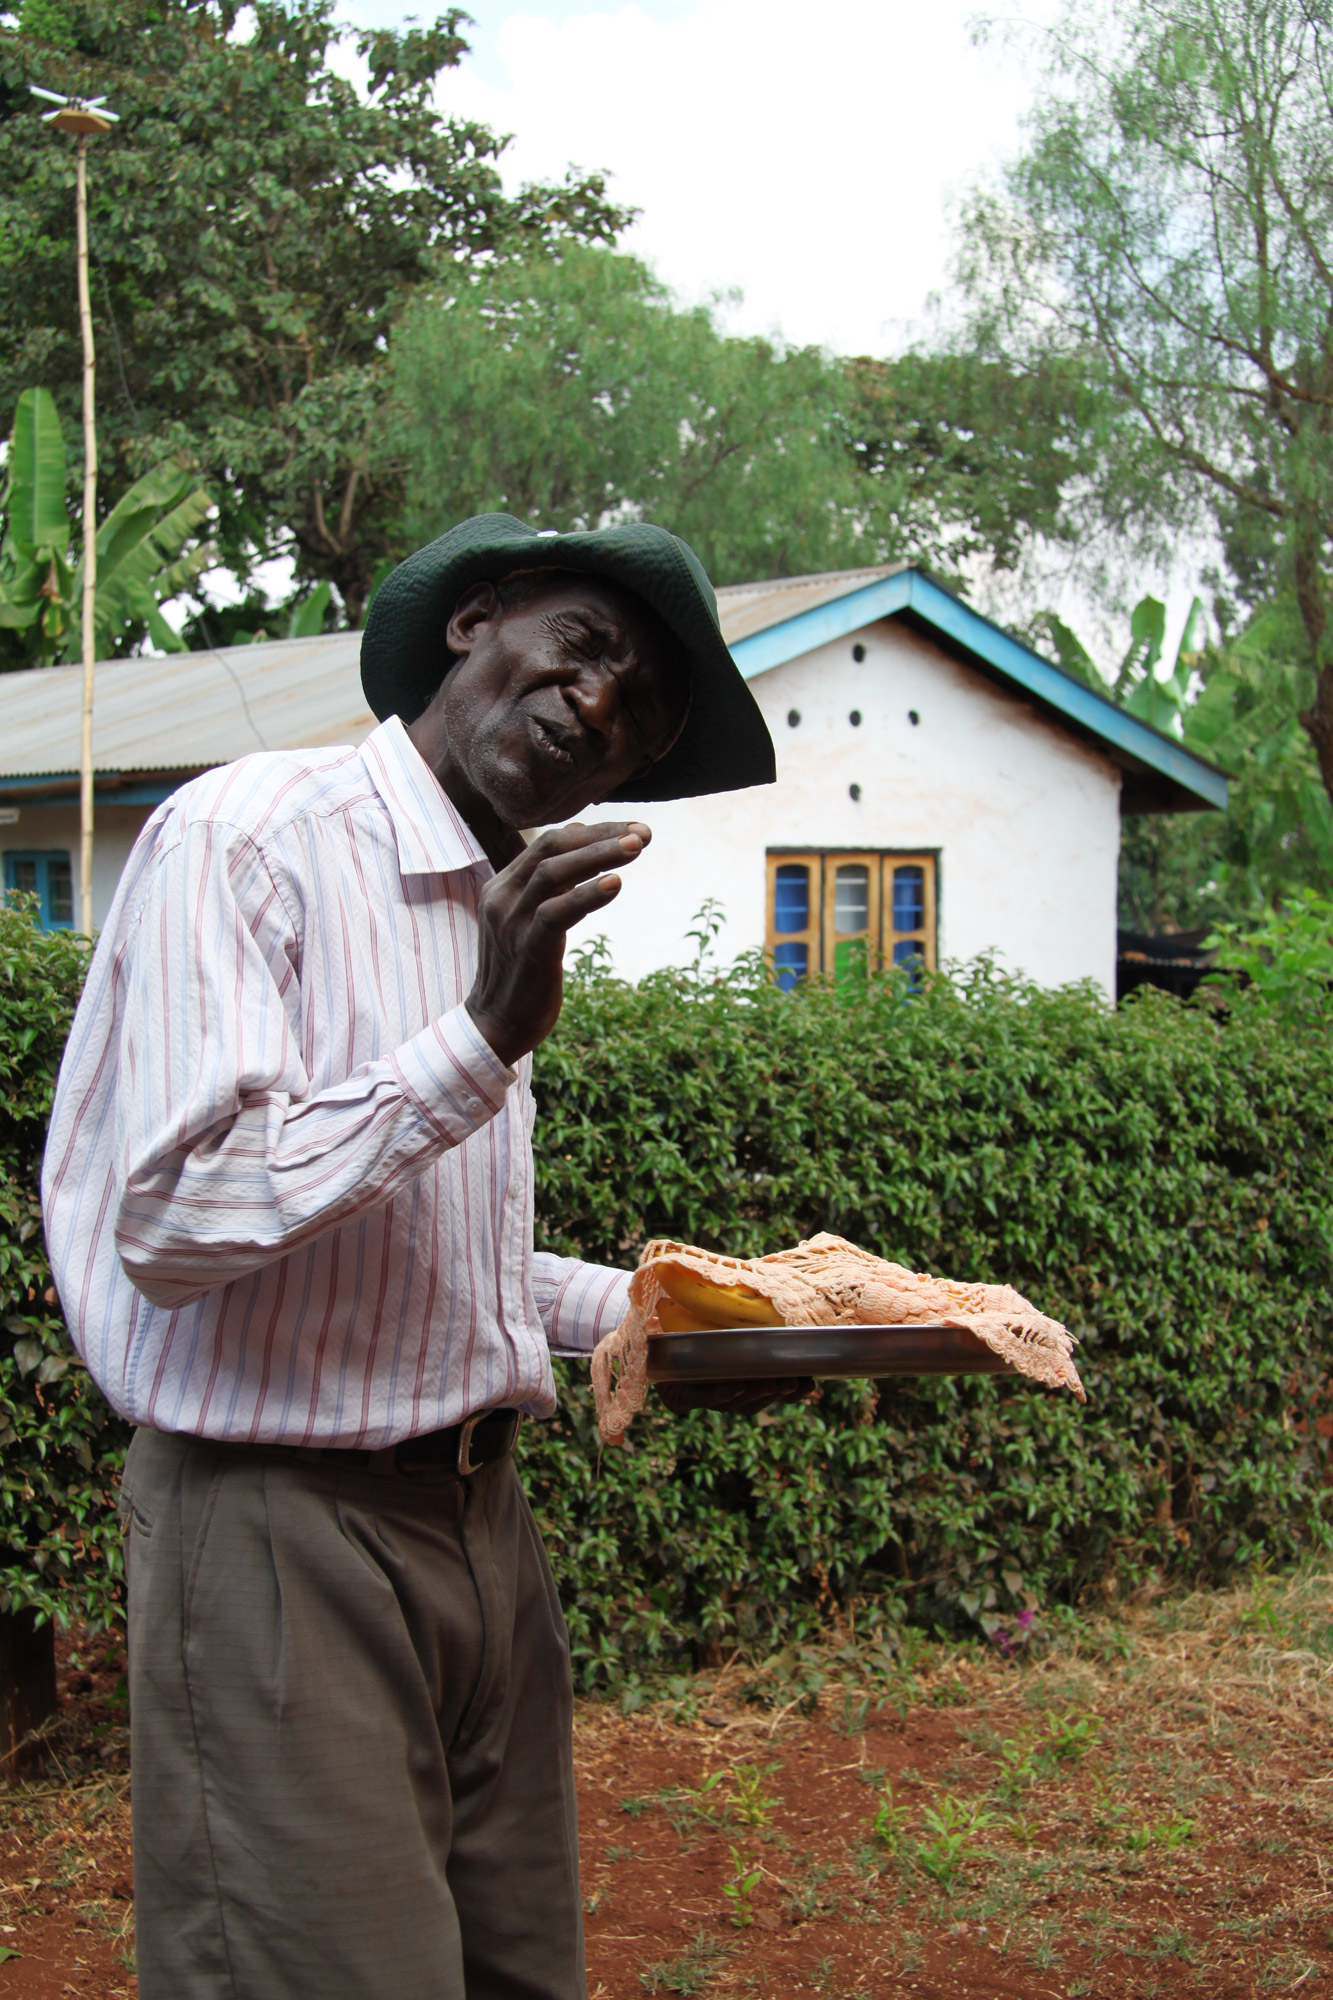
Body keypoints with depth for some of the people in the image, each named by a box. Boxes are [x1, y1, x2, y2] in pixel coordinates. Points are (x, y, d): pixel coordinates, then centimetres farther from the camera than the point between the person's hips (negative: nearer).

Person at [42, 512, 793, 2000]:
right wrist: (485, 1038, -24)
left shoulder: (501, 905, 15)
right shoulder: (248, 835, -13)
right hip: (282, 1533, -8)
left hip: (477, 1522, 9)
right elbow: (172, 1224, -22)